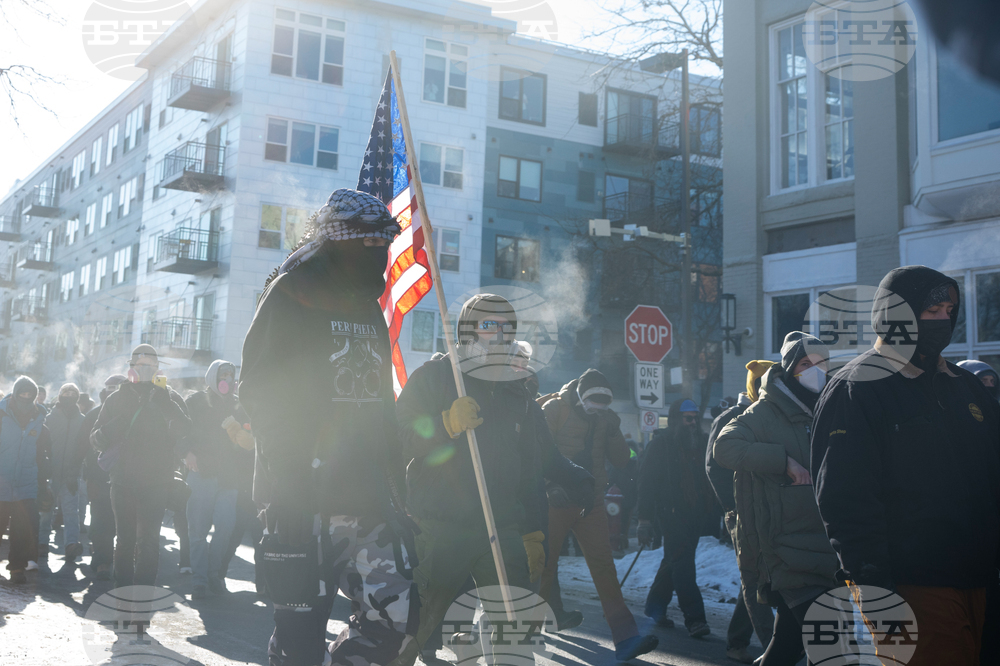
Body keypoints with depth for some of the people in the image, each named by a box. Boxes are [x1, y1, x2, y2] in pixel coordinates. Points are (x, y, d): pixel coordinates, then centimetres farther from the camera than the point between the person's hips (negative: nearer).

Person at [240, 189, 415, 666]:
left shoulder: (369, 310, 18)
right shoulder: (290, 296, -3)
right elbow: (259, 396, -9)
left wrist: (397, 489, 18)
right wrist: (287, 490, -16)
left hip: (369, 500, 7)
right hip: (304, 501, -6)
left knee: (397, 615, 0)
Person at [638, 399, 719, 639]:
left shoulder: (703, 443, 13)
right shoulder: (661, 443, -4)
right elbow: (647, 482, -8)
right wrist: (645, 519, -14)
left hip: (695, 514, 6)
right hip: (672, 512, -6)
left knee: (675, 561, 14)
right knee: (682, 562, -10)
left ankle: (655, 606, 29)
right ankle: (694, 617, -10)